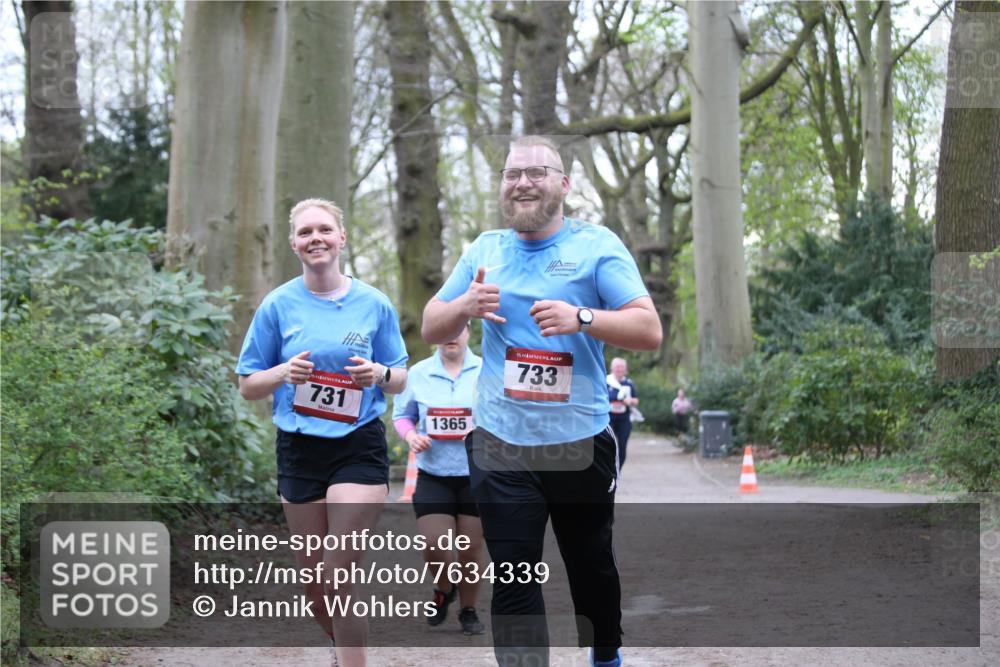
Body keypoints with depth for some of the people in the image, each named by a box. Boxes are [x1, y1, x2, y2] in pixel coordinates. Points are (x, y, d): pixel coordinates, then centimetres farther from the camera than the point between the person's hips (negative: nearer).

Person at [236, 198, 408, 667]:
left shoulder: (374, 304, 0)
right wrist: (283, 373, -16)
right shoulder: (278, 306, -1)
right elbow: (247, 386, 4)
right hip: (300, 449, 2)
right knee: (314, 584, 10)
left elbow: (400, 381, 9)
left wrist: (380, 373, -14)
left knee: (338, 577, -12)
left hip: (359, 448, -2)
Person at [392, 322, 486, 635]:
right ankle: (444, 588, 27)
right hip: (433, 475, 1)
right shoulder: (418, 373, 3)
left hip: (477, 475, -1)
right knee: (433, 548, -6)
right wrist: (410, 435, -8)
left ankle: (468, 610, 28)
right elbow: (402, 414, 12)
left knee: (471, 550, 7)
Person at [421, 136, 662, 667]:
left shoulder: (596, 245, -4)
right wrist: (464, 306, -10)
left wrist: (582, 317, -28)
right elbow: (430, 329, 12)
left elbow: (649, 330, -12)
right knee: (514, 581, -4)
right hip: (500, 445, 2)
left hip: (581, 442, -1)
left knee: (592, 567, 16)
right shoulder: (484, 250, 8)